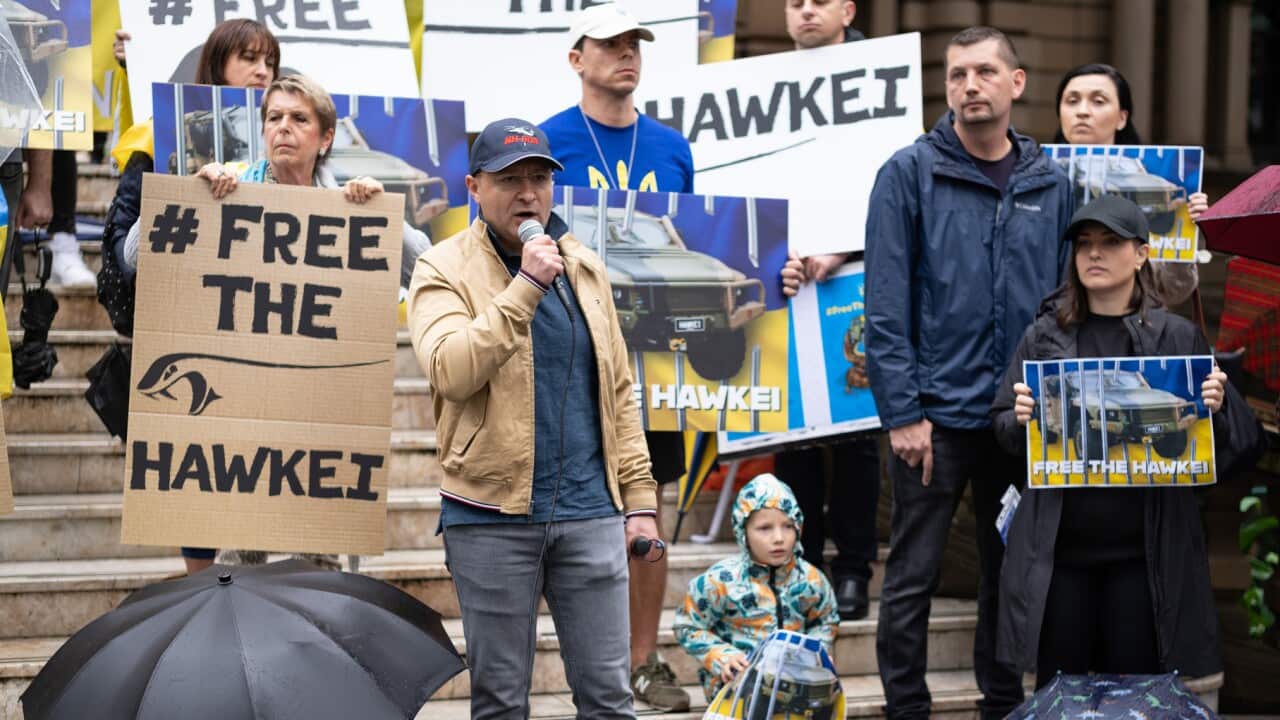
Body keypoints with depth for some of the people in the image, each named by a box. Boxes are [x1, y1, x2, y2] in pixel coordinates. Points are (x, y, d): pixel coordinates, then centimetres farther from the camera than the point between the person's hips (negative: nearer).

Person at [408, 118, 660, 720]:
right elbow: (451, 372, -19)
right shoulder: (444, 270, -2)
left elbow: (618, 390, 15)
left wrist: (639, 497, 9)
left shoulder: (585, 268, 12)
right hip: (491, 517, -3)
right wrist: (524, 285, -20)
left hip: (589, 512, 3)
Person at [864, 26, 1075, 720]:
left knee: (1011, 572, 13)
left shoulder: (1050, 183, 7)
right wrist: (903, 412, -13)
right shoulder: (911, 172, -4)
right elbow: (886, 303, -8)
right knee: (913, 576, 2)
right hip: (938, 414, -4)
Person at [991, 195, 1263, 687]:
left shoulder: (1178, 338, 5)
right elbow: (1001, 425, 9)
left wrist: (1213, 410, -15)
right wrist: (1021, 419, -12)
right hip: (1059, 548, 1)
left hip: (1145, 550, -1)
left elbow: (1235, 439, 6)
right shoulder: (1045, 336, 8)